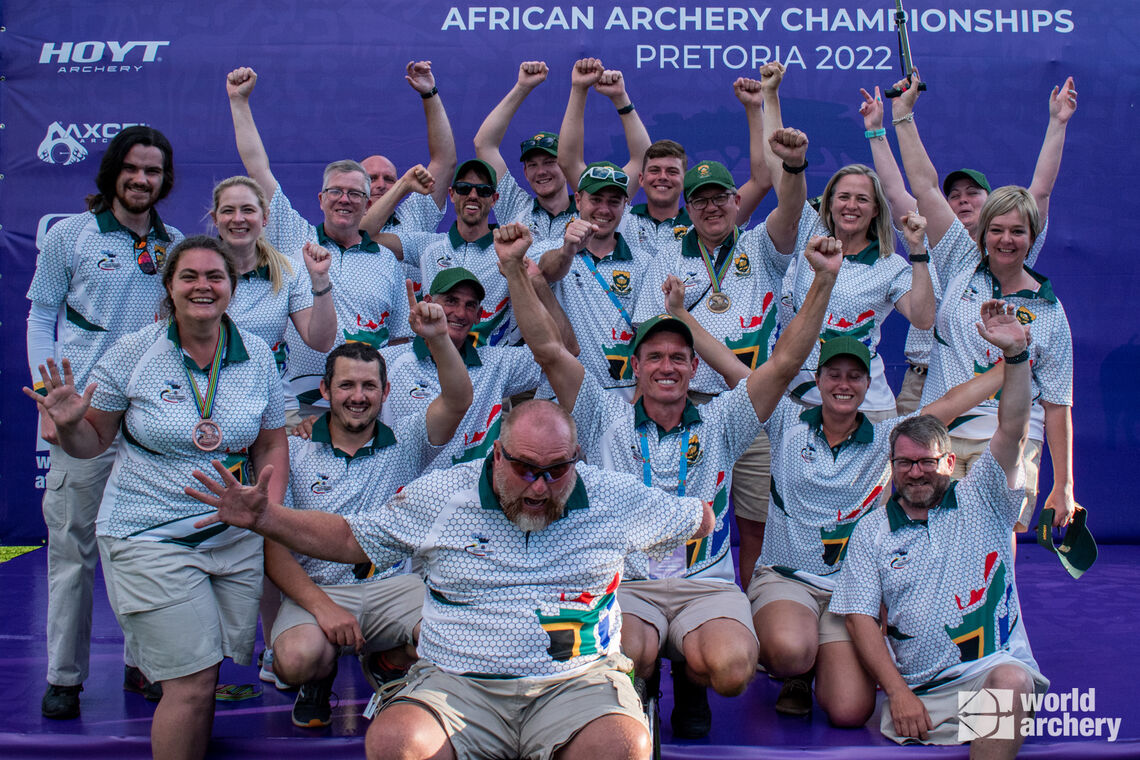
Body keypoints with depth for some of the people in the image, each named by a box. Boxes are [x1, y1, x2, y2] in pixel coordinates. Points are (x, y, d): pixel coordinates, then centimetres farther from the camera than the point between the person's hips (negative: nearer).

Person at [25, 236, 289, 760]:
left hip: (235, 536, 4)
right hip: (150, 538, -3)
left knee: (204, 674, 10)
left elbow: (272, 443, 13)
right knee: (193, 683, -7)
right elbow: (91, 442, 2)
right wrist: (68, 424, -20)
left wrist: (272, 506, -2)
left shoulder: (257, 356, 3)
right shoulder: (132, 353, -6)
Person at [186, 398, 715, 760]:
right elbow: (349, 538, 15)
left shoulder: (616, 498, 7)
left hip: (579, 683, 0)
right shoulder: (440, 496, 6)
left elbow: (699, 520, 24)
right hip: (459, 683, 0)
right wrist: (263, 518, 6)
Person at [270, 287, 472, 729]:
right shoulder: (294, 455, 4)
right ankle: (320, 675, 8)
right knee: (297, 657, -34)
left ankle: (388, 662, 8)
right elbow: (275, 550, -2)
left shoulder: (404, 444, 8)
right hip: (317, 590, -1)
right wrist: (322, 606, -18)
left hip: (395, 586, 2)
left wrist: (437, 339, -27)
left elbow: (458, 399, -9)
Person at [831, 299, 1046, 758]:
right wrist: (898, 693, -9)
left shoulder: (980, 500, 9)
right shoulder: (872, 531, 11)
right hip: (915, 693, 2)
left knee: (1011, 681, -35)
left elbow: (1013, 429, -7)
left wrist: (1015, 353, -21)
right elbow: (860, 618, 4)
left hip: (994, 667, -1)